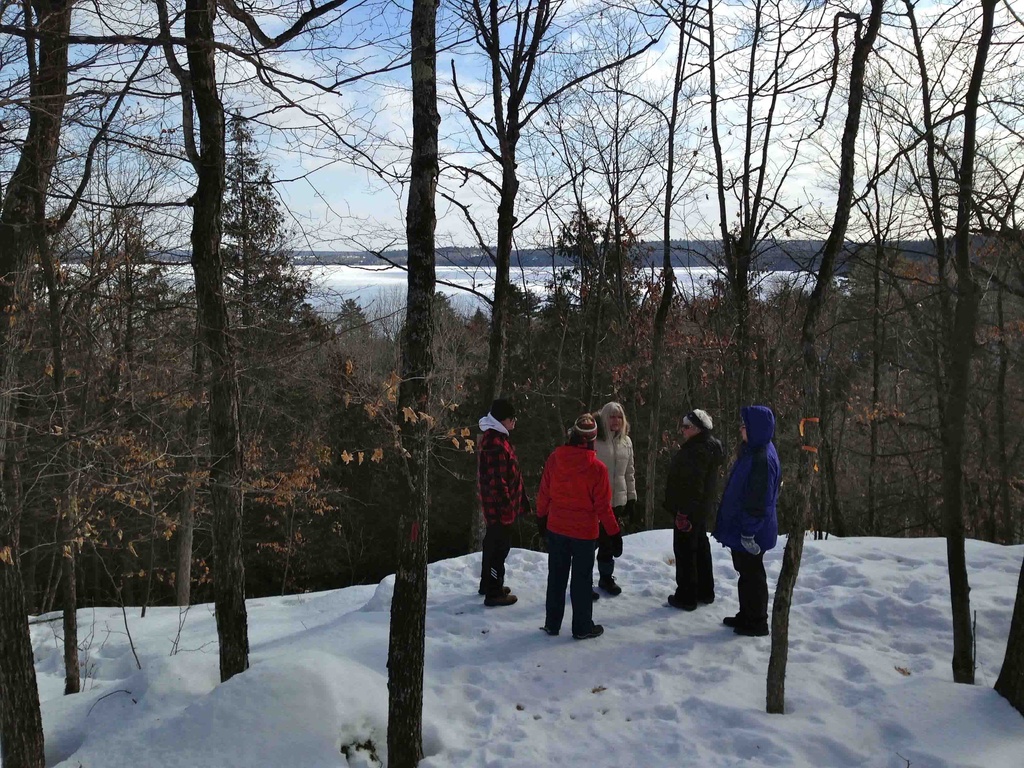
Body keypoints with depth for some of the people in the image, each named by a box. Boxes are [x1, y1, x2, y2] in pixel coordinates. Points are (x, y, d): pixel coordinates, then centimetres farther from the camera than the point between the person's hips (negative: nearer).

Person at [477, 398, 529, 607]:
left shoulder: (496, 438, 10)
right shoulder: (495, 444, -24)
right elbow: (497, 481, -26)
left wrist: (519, 501, 22)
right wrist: (507, 507, -21)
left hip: (495, 506, 11)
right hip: (500, 506, -11)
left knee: (493, 543, 21)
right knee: (500, 547, -1)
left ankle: (488, 584, 36)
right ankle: (494, 593, 9)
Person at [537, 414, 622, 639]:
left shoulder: (554, 459, -9)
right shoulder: (597, 468, -18)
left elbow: (544, 493, 0)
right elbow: (603, 506, -13)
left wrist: (541, 517, 17)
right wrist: (615, 533, -1)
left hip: (556, 528, 3)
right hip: (584, 532, -3)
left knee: (556, 577, 17)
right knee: (581, 580, 10)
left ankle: (552, 624, 26)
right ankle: (582, 628, 20)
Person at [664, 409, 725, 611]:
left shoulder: (696, 451, -23)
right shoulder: (709, 447, 11)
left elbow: (692, 483, -28)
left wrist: (684, 510, -26)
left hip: (689, 509, -11)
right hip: (702, 508, 11)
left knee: (684, 550, -2)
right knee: (701, 547, 19)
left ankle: (686, 596, 5)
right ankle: (705, 592, 30)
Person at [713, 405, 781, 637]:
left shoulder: (763, 458, -23)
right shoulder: (753, 452, 9)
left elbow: (759, 499, -23)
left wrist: (748, 531, -20)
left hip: (750, 531, -10)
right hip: (740, 525, 10)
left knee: (752, 574, 3)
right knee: (746, 572, 19)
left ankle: (757, 622, 16)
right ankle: (747, 616, 31)